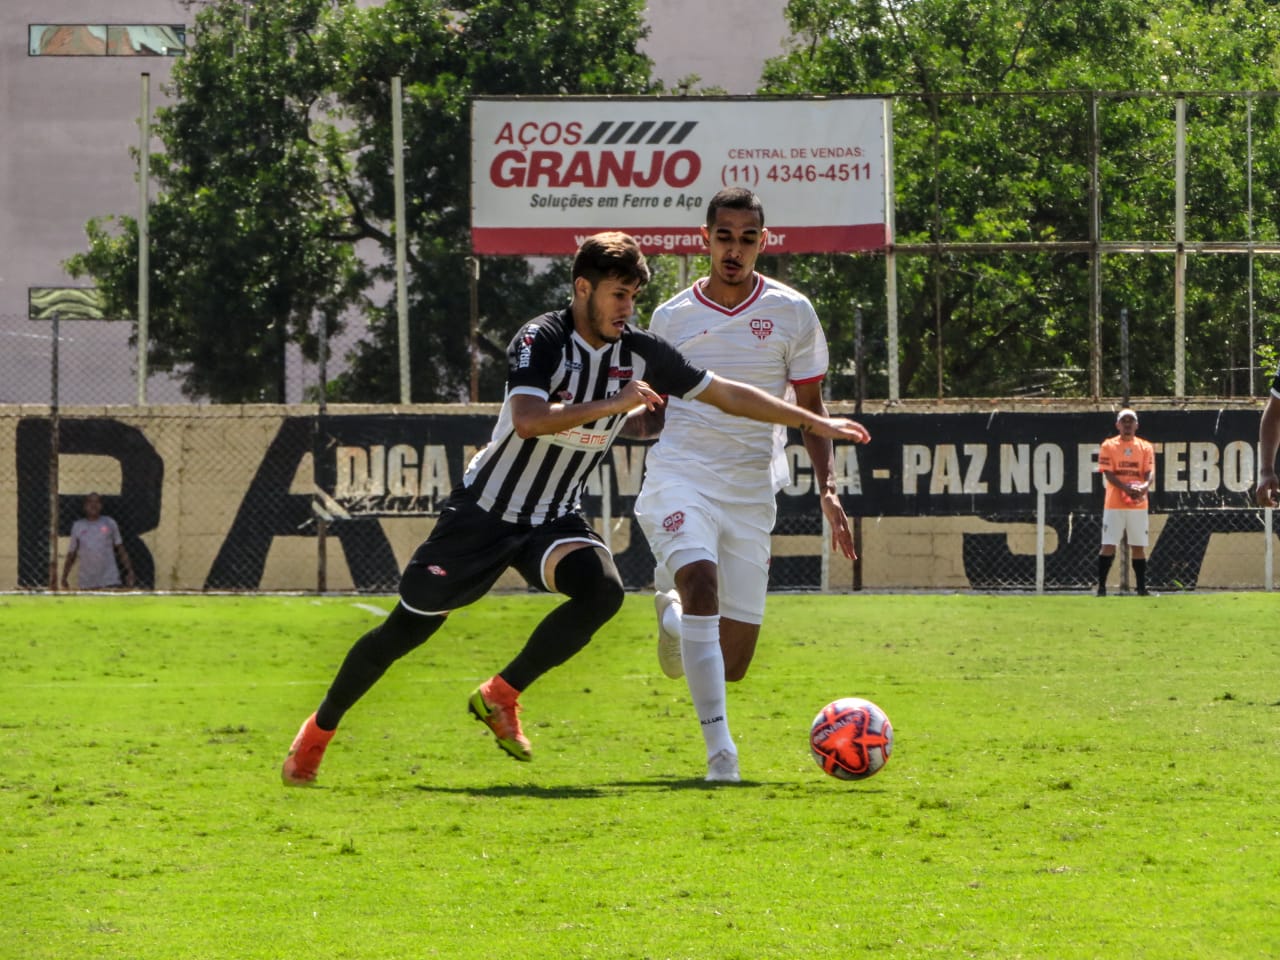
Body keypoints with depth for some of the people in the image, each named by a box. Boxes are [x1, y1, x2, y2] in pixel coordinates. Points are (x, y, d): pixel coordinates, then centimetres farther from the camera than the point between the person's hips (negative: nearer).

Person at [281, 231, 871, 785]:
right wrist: (612, 405, -36)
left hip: (554, 520, 4)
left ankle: (501, 697, -11)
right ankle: (318, 731, 20)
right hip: (485, 511, -4)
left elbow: (728, 394, 6)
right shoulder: (540, 341, -18)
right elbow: (529, 420, -35)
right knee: (407, 629, -1)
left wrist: (814, 423, 6)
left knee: (602, 589, -27)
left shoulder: (640, 353, -3)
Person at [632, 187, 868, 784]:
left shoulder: (792, 313, 4)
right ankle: (719, 747, -31)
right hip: (681, 472, -2)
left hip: (751, 489, 2)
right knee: (700, 580, -32)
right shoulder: (671, 317, 5)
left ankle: (673, 617, 38)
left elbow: (810, 408, 10)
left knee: (732, 663, 1)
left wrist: (827, 488, -2)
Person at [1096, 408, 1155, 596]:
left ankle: (1142, 587, 10)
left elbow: (1149, 472, 1)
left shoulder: (1145, 447, 10)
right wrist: (1126, 487, -22)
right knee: (1108, 545, -6)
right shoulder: (1109, 446, 3)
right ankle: (1101, 586, -4)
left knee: (1138, 546, 5)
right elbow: (1108, 473, -6)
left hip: (1138, 504, 2)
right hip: (1114, 503, -2)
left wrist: (1145, 486, -23)